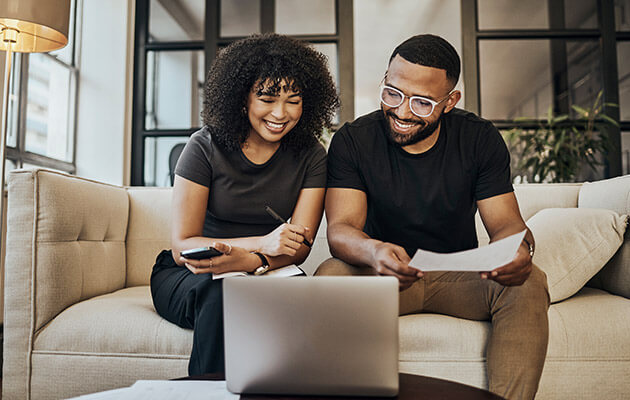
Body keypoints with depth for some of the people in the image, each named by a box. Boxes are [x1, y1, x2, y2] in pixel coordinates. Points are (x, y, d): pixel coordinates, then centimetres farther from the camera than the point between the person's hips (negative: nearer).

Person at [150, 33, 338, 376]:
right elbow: (181, 247, -12)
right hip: (188, 276, -1)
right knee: (222, 295, -35)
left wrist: (248, 260, -30)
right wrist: (261, 243, -27)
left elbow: (299, 246, -8)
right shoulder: (205, 147, -9)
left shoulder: (311, 157, -2)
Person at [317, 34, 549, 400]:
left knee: (529, 284, -26)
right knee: (331, 276, -31)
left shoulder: (481, 140, -4)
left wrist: (519, 249, -32)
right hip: (383, 275, -1)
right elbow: (340, 228, -18)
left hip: (462, 277, 2)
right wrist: (373, 251, -43)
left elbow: (506, 223, -6)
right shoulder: (353, 140, -9)